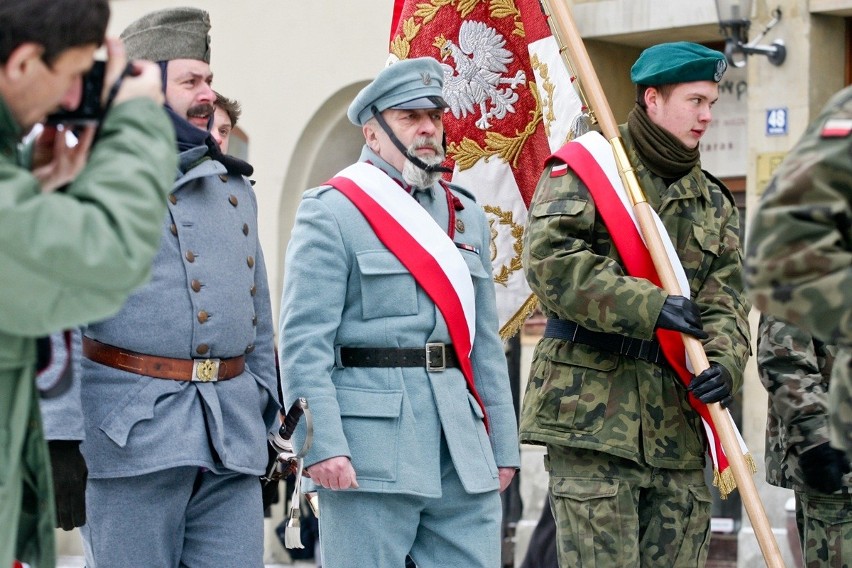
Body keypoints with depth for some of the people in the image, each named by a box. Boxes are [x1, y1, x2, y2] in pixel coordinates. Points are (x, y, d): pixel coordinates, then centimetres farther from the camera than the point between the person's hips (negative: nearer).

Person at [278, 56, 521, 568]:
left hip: (464, 446, 6)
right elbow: (303, 341, -9)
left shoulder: (467, 215, 18)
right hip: (373, 444, -6)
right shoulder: (331, 213, -2)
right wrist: (323, 444, -18)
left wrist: (503, 445, 14)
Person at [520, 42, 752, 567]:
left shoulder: (715, 203, 18)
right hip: (590, 410, -6)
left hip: (677, 421, 6)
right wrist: (649, 307, -23)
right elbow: (551, 260, -17)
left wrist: (725, 364, -13)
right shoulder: (583, 171, -2)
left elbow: (724, 299, 9)